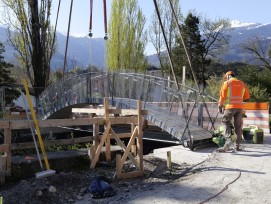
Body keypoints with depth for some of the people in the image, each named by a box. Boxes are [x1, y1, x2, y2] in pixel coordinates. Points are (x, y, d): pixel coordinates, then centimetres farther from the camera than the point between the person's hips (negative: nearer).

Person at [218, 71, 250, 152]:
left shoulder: (226, 83, 0)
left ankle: (228, 139, -25)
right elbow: (247, 96, 16)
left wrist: (220, 106, 4)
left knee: (226, 123, -2)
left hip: (230, 106, -4)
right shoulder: (242, 83, 14)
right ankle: (238, 145, 13)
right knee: (238, 126, 10)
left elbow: (222, 96, -5)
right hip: (239, 107, 4)